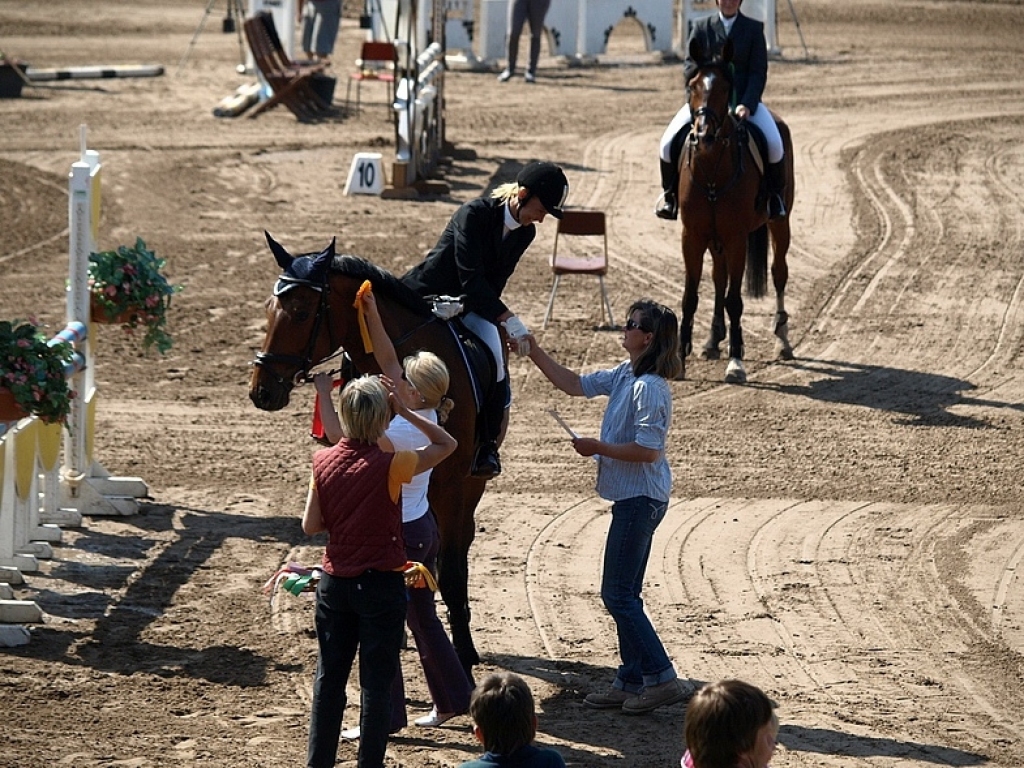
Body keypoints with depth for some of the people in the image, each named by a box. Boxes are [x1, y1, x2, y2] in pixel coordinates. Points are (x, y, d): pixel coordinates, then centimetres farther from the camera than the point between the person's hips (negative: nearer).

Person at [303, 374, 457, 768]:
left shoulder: (324, 462, -5)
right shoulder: (391, 465, -16)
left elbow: (310, 525, 0)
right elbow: (447, 443, -4)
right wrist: (405, 411, -7)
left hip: (334, 584, 4)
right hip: (380, 584, -4)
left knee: (329, 678, 14)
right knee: (376, 683, 4)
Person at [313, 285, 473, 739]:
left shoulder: (400, 433, -27)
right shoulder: (426, 415, -2)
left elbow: (337, 434, -24)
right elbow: (386, 360, 7)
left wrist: (323, 390, -13)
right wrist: (372, 315, 2)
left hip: (400, 537, -9)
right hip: (423, 528, 9)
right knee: (423, 617, 21)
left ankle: (385, 716, 10)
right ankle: (453, 697, 30)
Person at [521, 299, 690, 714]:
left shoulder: (649, 388, -20)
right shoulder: (625, 375, 9)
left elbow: (647, 450, -25)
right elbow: (575, 384, 19)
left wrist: (597, 447, -15)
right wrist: (534, 352, 14)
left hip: (640, 500, -10)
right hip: (632, 498, 10)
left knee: (617, 594, -6)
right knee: (623, 594, 13)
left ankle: (662, 679, -4)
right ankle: (631, 682, 19)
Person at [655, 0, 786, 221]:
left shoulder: (754, 29, 6)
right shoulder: (701, 27, 9)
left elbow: (759, 72, -1)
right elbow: (689, 65, 3)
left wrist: (746, 105, -17)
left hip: (744, 100, -1)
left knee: (774, 144, -25)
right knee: (669, 142, -20)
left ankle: (775, 195, 2)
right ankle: (669, 193, 7)